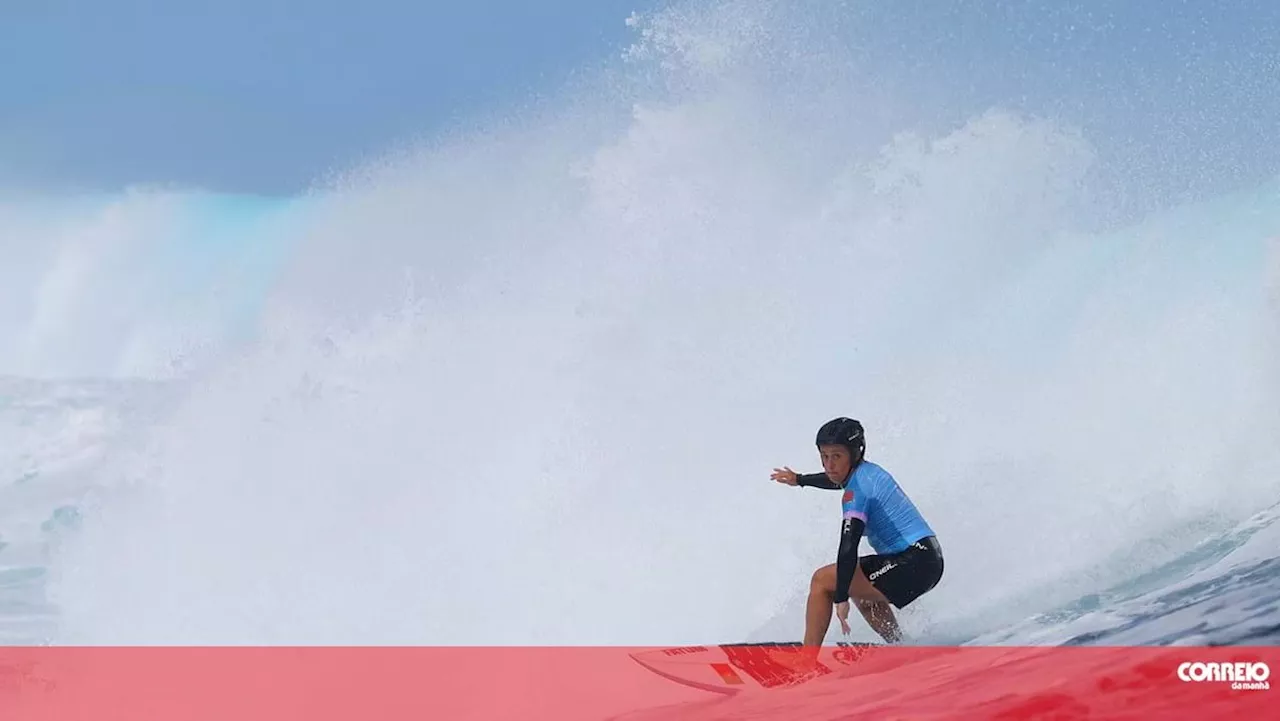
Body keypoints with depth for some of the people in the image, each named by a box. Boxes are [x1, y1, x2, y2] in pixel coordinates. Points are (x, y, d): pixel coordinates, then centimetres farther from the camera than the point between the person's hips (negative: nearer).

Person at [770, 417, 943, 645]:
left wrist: (841, 598, -27)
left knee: (823, 580, -7)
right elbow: (840, 480, 37)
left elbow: (848, 548, -26)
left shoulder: (858, 490, -16)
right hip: (930, 560, 10)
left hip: (915, 564, -10)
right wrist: (799, 479, 51)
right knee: (860, 585, 33)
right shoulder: (868, 471, 12)